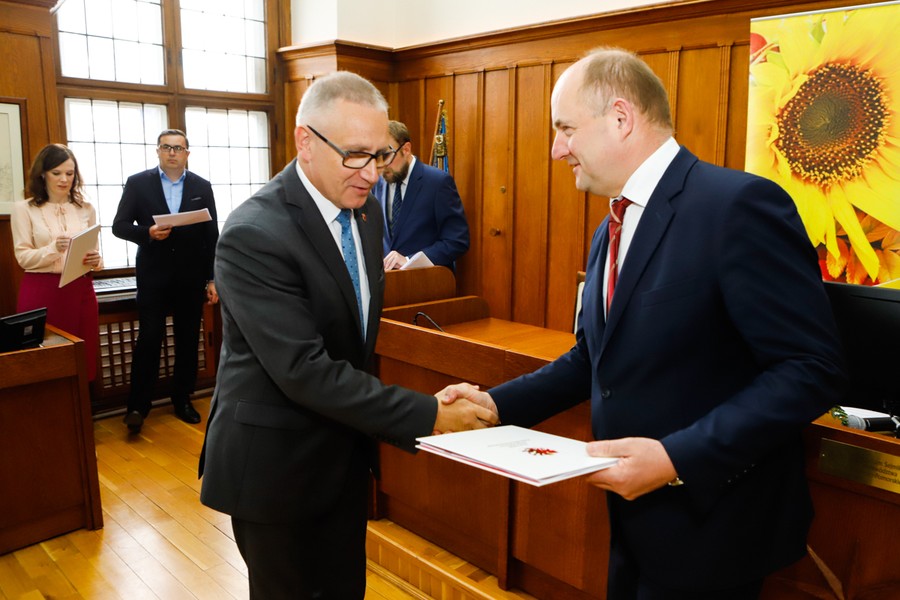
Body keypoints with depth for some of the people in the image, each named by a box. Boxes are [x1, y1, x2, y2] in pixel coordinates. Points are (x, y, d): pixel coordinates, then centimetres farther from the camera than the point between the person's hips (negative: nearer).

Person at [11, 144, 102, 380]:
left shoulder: (85, 209, 10)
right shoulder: (24, 209, 1)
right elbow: (23, 257, -5)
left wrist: (95, 260, -11)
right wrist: (54, 249, -22)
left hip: (80, 290, 3)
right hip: (41, 292, -2)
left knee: (83, 360, 3)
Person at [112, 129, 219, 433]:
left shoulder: (202, 186, 5)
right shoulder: (138, 183, 2)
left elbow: (212, 236, 4)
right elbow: (119, 225, 0)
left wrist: (213, 279, 1)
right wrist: (147, 232, -20)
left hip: (191, 277, 2)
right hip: (153, 276, -2)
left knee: (188, 340, 8)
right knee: (149, 339, -2)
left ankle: (182, 399, 22)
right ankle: (138, 405, 8)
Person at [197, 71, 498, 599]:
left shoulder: (367, 208, 1)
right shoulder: (254, 235, -25)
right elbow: (305, 371, -29)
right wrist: (429, 417, -27)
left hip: (344, 454, 7)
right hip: (276, 464, -7)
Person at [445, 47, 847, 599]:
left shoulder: (740, 204, -18)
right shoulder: (611, 232, 9)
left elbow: (813, 369, -22)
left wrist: (678, 457, -27)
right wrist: (497, 403, 3)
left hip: (709, 524, -7)